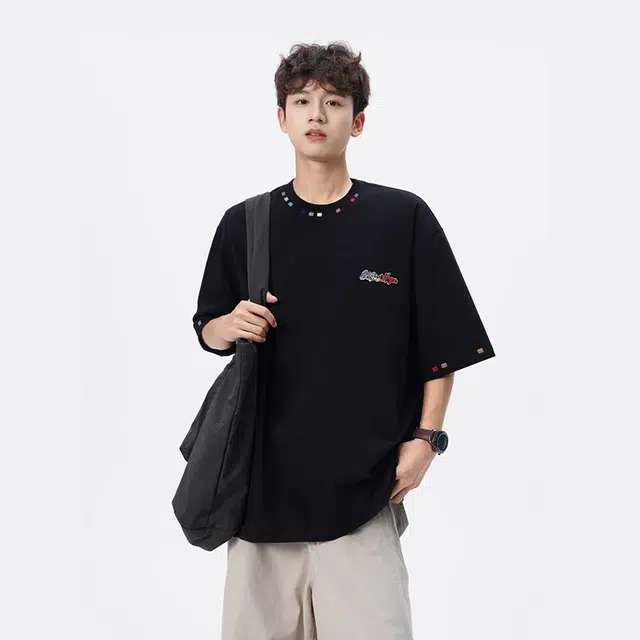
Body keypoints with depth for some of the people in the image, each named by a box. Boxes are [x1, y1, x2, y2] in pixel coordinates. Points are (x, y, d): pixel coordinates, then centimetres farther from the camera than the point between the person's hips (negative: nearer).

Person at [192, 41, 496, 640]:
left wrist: (424, 437, -3)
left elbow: (443, 346, 4)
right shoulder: (244, 225, 6)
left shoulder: (403, 219, 0)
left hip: (363, 479, -2)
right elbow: (208, 331, 15)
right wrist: (231, 326, -6)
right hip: (263, 474, 3)